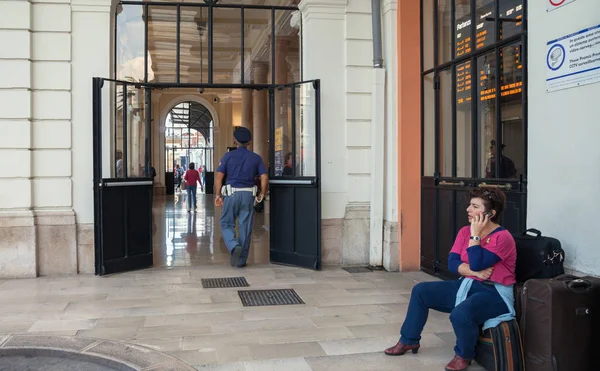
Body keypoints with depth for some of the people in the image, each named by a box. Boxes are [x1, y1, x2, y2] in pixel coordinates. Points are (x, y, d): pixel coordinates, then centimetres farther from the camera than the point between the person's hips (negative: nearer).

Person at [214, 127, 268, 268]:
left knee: (226, 224, 12)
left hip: (231, 194, -2)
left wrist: (217, 195, 3)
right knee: (245, 227, 7)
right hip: (248, 195, 2)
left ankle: (234, 246, -15)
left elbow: (219, 177, -4)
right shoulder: (256, 158, 6)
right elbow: (264, 177, -1)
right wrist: (262, 194, 10)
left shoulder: (228, 156, 1)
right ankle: (241, 260, 12)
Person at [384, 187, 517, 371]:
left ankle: (463, 355, -4)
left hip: (494, 293, -8)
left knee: (460, 314, -36)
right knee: (421, 291, 1)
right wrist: (474, 271, -18)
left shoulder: (503, 237, -17)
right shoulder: (465, 231, 5)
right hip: (467, 285, 8)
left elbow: (477, 264, -26)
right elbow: (452, 263, -2)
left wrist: (475, 234, -20)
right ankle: (409, 341, 15)